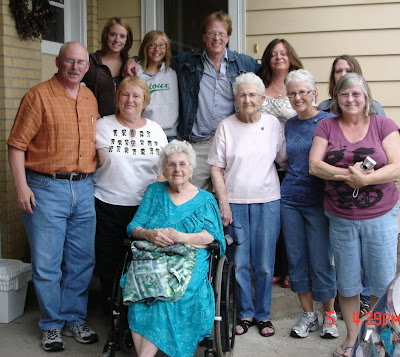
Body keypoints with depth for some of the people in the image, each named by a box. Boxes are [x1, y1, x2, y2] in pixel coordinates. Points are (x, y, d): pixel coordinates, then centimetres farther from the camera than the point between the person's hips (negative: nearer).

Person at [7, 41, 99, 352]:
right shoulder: (39, 96, -5)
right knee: (47, 263, 2)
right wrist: (21, 187, -14)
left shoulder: (90, 99, 13)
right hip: (46, 189, -5)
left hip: (84, 189, 5)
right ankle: (52, 325, 18)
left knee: (82, 261, 11)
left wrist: (94, 179, 16)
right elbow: (17, 145, -8)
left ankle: (75, 320, 26)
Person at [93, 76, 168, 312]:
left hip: (145, 206, 1)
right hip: (107, 206, -1)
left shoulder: (156, 130, 10)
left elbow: (164, 168, 11)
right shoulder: (102, 126, 3)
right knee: (108, 263, 4)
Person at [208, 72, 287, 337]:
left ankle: (263, 315, 22)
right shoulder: (226, 126, 0)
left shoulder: (273, 124, 4)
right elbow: (216, 168, 0)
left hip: (267, 203, 1)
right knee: (239, 263, 4)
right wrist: (223, 201, -5)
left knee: (264, 264, 5)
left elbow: (284, 160, 10)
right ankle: (245, 314, 22)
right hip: (235, 203, -1)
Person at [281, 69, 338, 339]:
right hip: (290, 200, 5)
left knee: (321, 261, 0)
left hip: (319, 201, -5)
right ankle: (308, 315, 23)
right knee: (297, 259, 9)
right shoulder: (289, 125, 10)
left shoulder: (329, 122, -6)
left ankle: (329, 315, 21)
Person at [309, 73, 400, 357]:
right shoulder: (327, 126, 4)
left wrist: (365, 179, -23)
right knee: (347, 282, 12)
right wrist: (347, 174, -19)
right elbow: (314, 165, -5)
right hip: (341, 218, 2)